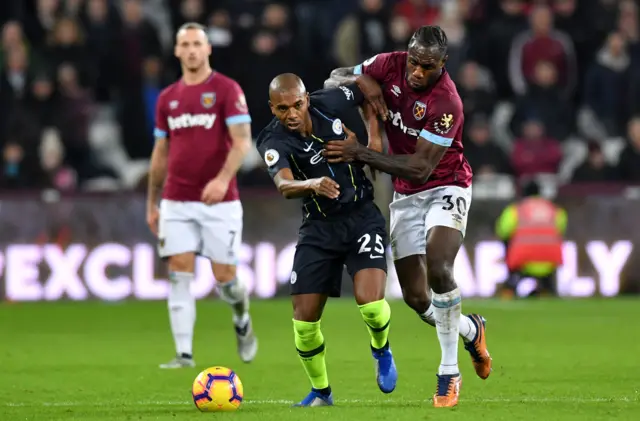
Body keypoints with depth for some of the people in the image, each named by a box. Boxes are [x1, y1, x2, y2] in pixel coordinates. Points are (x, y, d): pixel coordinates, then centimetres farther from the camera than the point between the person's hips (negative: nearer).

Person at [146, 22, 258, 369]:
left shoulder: (227, 90, -3)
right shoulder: (167, 99, 11)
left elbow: (242, 141, -12)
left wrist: (223, 178, -27)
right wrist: (152, 203, 17)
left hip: (219, 201, -3)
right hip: (177, 203, 3)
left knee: (224, 278, -1)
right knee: (179, 275, -7)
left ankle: (242, 321, 32)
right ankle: (184, 354, -6)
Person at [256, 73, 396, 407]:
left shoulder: (329, 104, -9)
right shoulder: (274, 142, -15)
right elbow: (284, 186, -35)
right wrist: (313, 185, -55)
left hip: (362, 216, -1)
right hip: (318, 227, 1)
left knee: (369, 301, -22)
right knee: (304, 320, -5)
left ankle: (381, 351, 13)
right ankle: (321, 392, 21)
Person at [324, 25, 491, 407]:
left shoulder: (447, 103, -26)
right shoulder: (391, 65, -9)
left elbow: (420, 169, -26)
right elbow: (335, 78, 4)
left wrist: (360, 155, -27)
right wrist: (361, 80, -19)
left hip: (445, 189, -6)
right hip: (406, 197, 6)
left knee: (438, 268, -30)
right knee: (416, 298, 1)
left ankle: (449, 373, -18)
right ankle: (471, 330, 33)